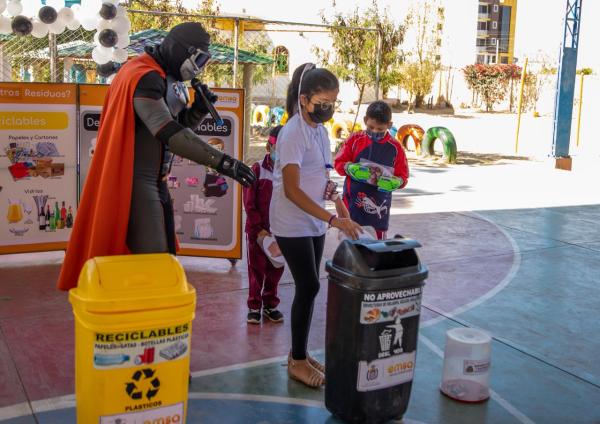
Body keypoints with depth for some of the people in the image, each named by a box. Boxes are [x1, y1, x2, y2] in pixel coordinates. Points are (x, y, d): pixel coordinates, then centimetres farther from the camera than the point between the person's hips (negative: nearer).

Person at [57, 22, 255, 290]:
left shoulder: (166, 79, 14)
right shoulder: (145, 77, -17)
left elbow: (179, 125, 21)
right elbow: (169, 132, -29)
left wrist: (200, 107, -1)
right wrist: (221, 161, -33)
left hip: (153, 181, 10)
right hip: (135, 182, -10)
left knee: (165, 255, 14)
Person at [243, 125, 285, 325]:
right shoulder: (257, 170, -8)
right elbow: (249, 203, -8)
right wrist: (259, 229, -13)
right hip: (257, 231, -2)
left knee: (276, 270, 12)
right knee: (257, 269, 7)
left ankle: (270, 305, 27)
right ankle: (254, 307, 19)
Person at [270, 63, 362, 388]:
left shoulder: (320, 129, 6)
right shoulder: (293, 133, -19)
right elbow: (292, 190, -24)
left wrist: (334, 198, -2)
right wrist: (334, 220, -27)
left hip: (315, 223, 8)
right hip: (292, 224, -8)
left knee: (308, 287, 11)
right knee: (308, 287, -5)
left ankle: (301, 354, 24)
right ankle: (297, 361, 10)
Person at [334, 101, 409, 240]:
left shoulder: (395, 147, -1)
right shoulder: (355, 140, 0)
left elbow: (403, 177, 3)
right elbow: (339, 163, 4)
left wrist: (392, 183, -19)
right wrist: (352, 169, -16)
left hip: (379, 207, 0)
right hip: (353, 202, 0)